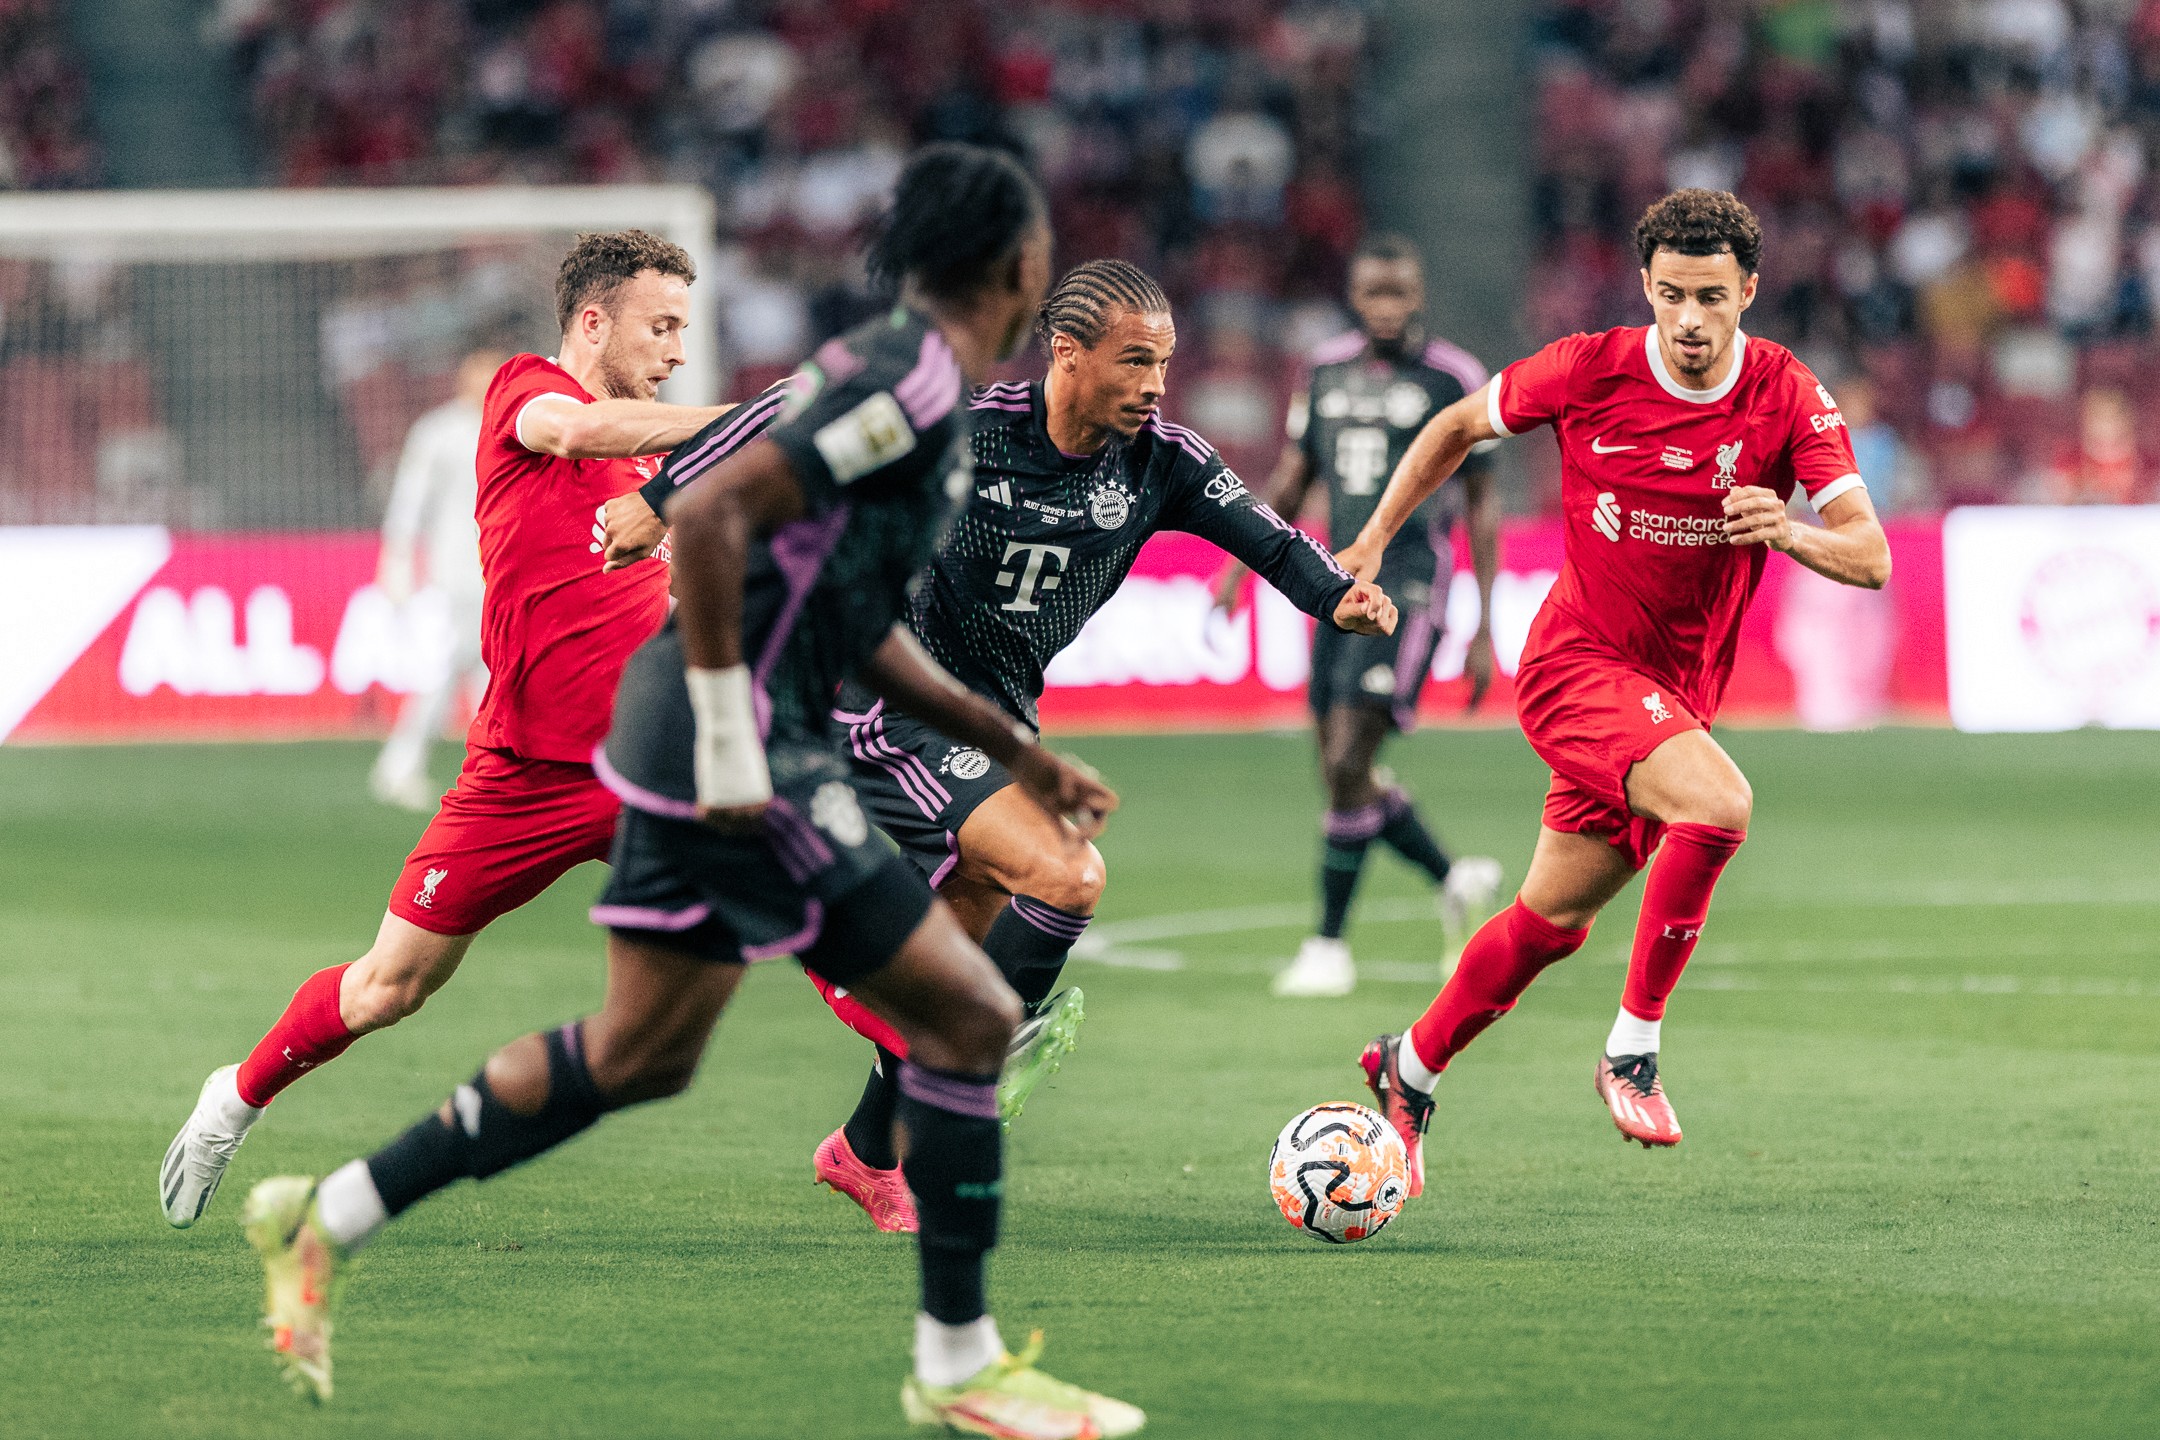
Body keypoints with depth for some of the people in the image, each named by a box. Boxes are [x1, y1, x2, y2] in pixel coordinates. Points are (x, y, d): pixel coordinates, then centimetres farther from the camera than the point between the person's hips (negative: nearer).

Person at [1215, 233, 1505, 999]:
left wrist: (1484, 630, -3)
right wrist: (1239, 566, 7)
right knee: (1344, 778, 6)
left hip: (1408, 590, -6)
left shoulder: (1453, 380, -3)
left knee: (1348, 764, -14)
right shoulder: (1328, 370, 11)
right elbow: (1291, 480, 19)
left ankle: (1329, 945, -5)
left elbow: (1481, 510, 0)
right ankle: (1457, 879, 29)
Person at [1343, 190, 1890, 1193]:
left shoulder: (1787, 397, -9)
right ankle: (1632, 1051, -18)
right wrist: (1374, 540, 6)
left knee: (1552, 922, 12)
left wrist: (1790, 534, -36)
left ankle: (1410, 1071, 35)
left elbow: (1870, 556, -16)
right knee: (1719, 804, -30)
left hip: (1679, 690, 4)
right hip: (1577, 660, -4)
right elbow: (1460, 424, 7)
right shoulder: (1591, 371, -12)